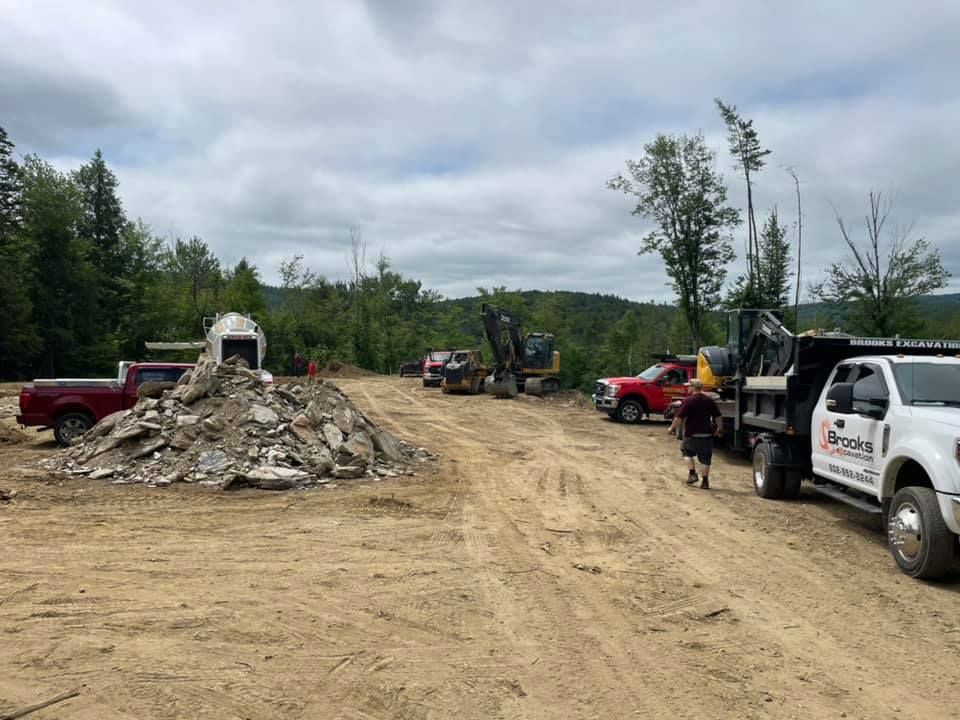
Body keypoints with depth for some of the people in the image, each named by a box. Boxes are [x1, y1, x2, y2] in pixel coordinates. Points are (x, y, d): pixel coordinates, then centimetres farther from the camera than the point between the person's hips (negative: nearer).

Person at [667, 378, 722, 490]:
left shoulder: (689, 400, -10)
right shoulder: (709, 400, 6)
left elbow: (679, 417, -12)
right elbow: (718, 416, 11)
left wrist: (672, 427, -1)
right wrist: (719, 428, 24)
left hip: (692, 434, -4)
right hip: (707, 434, 4)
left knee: (687, 451, 19)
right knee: (705, 459, 8)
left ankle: (692, 473, 7)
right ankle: (705, 481, 9)